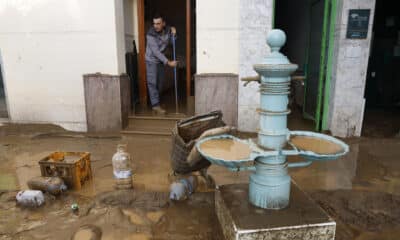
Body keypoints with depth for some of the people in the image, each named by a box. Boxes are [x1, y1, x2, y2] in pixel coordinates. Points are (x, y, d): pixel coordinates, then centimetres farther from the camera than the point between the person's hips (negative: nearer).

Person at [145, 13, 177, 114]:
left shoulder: (167, 29, -9)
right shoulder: (151, 34, -26)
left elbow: (172, 42, 5)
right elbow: (156, 51, -29)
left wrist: (173, 34, -17)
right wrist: (168, 62, -34)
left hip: (161, 60, 6)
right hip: (151, 60, -6)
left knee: (159, 82, 12)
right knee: (152, 83, -8)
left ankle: (155, 101, 27)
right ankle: (155, 105, -5)